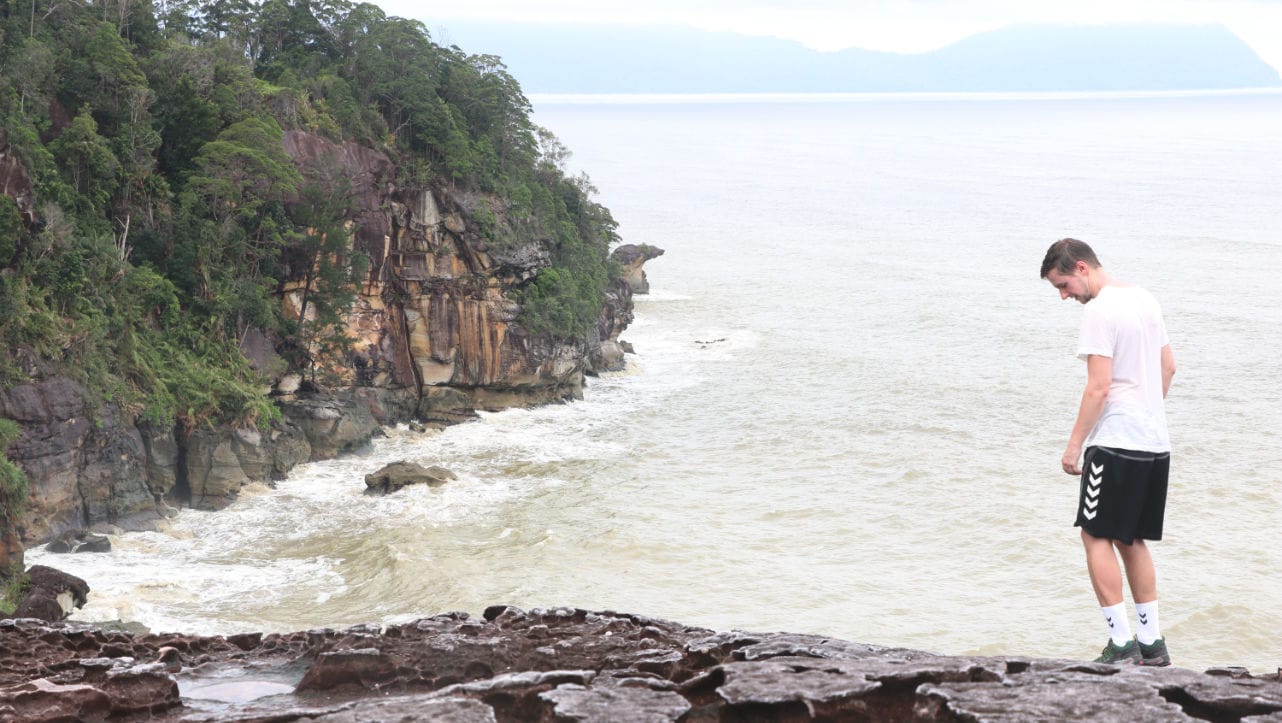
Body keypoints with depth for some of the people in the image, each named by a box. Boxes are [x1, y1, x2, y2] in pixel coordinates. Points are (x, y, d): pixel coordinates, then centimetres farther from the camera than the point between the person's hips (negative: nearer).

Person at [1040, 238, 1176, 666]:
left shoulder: (1100, 311, -14)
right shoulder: (1145, 300, 13)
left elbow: (1099, 387, -18)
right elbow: (1168, 367, 20)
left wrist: (1074, 446, -12)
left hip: (1115, 443, -9)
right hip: (1155, 442, 9)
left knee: (1097, 536, -1)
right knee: (1131, 540, 15)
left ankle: (1122, 644, -5)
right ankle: (1151, 644, 15)